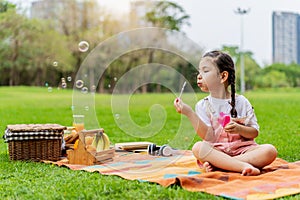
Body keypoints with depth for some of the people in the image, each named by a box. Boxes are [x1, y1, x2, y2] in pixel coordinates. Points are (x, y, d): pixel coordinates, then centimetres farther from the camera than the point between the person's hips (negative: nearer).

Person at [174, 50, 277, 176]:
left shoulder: (241, 102, 3)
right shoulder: (203, 105, 2)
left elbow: (254, 132, 4)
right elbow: (209, 136, -11)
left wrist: (239, 129, -18)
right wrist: (189, 113, -19)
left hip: (242, 149, 1)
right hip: (216, 150, -1)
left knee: (270, 151, -25)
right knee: (198, 148, -30)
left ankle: (216, 164, -28)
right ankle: (244, 166, -38)